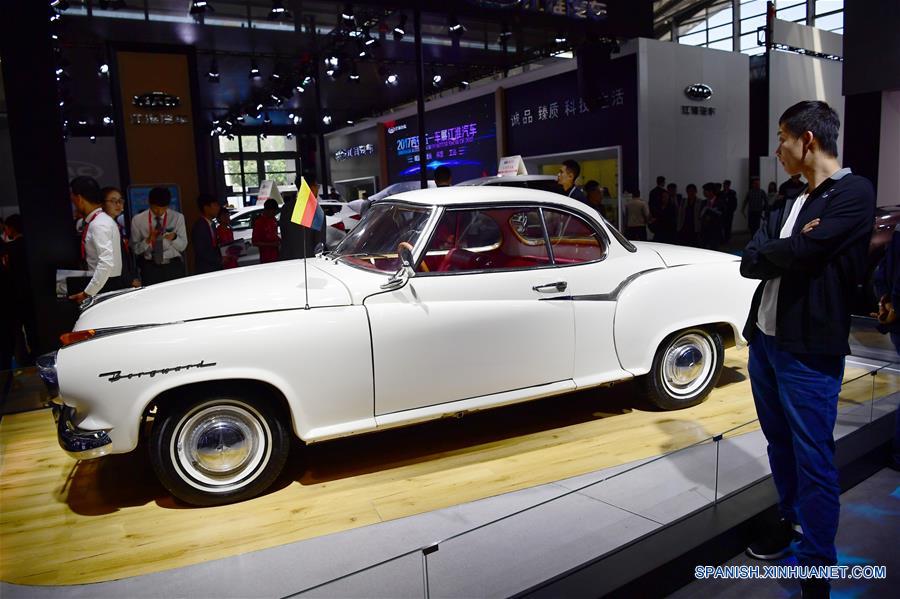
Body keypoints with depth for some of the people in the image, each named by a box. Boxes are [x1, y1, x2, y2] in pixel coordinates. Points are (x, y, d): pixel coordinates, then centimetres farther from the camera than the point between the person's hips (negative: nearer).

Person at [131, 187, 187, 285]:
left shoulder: (177, 217, 2)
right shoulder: (137, 219, 1)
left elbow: (183, 246, 1)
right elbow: (135, 249, 1)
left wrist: (174, 237, -19)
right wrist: (148, 240, -17)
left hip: (173, 266, 0)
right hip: (150, 267, 0)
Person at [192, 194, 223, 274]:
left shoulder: (212, 224, 11)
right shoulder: (199, 226, -14)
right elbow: (201, 252, -18)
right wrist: (220, 260, -14)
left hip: (216, 267, 8)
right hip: (205, 270, -8)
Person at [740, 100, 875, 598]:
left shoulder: (853, 194, -10)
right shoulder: (787, 204, 13)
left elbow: (801, 254, -21)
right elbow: (749, 263, 3)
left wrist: (771, 249, -2)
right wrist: (789, 250, -13)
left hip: (809, 350, -7)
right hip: (764, 340, 7)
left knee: (813, 460, 1)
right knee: (780, 444, 19)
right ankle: (792, 521, 38)